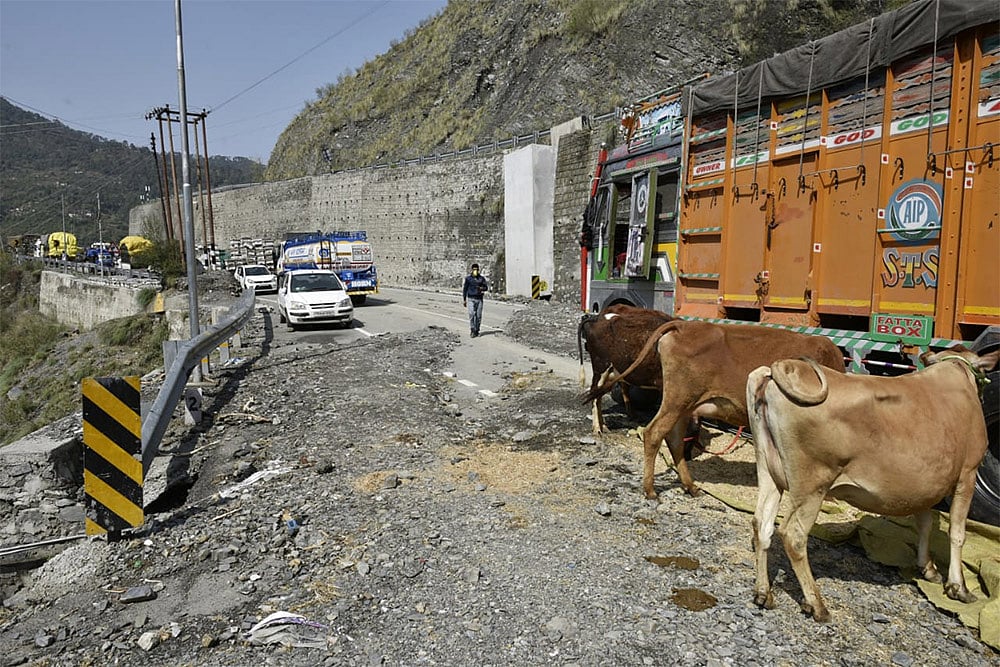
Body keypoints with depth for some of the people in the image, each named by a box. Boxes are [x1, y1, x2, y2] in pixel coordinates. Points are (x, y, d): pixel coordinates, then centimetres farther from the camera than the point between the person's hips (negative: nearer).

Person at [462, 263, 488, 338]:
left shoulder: (481, 278, 10)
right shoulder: (468, 278, 4)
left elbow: (486, 287, 6)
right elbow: (464, 289, 7)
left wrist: (482, 288, -18)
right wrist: (464, 300, 4)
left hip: (479, 299, 2)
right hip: (471, 299, -2)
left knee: (478, 315, 1)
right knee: (472, 314, -14)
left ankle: (476, 331, 12)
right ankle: (472, 330, -12)